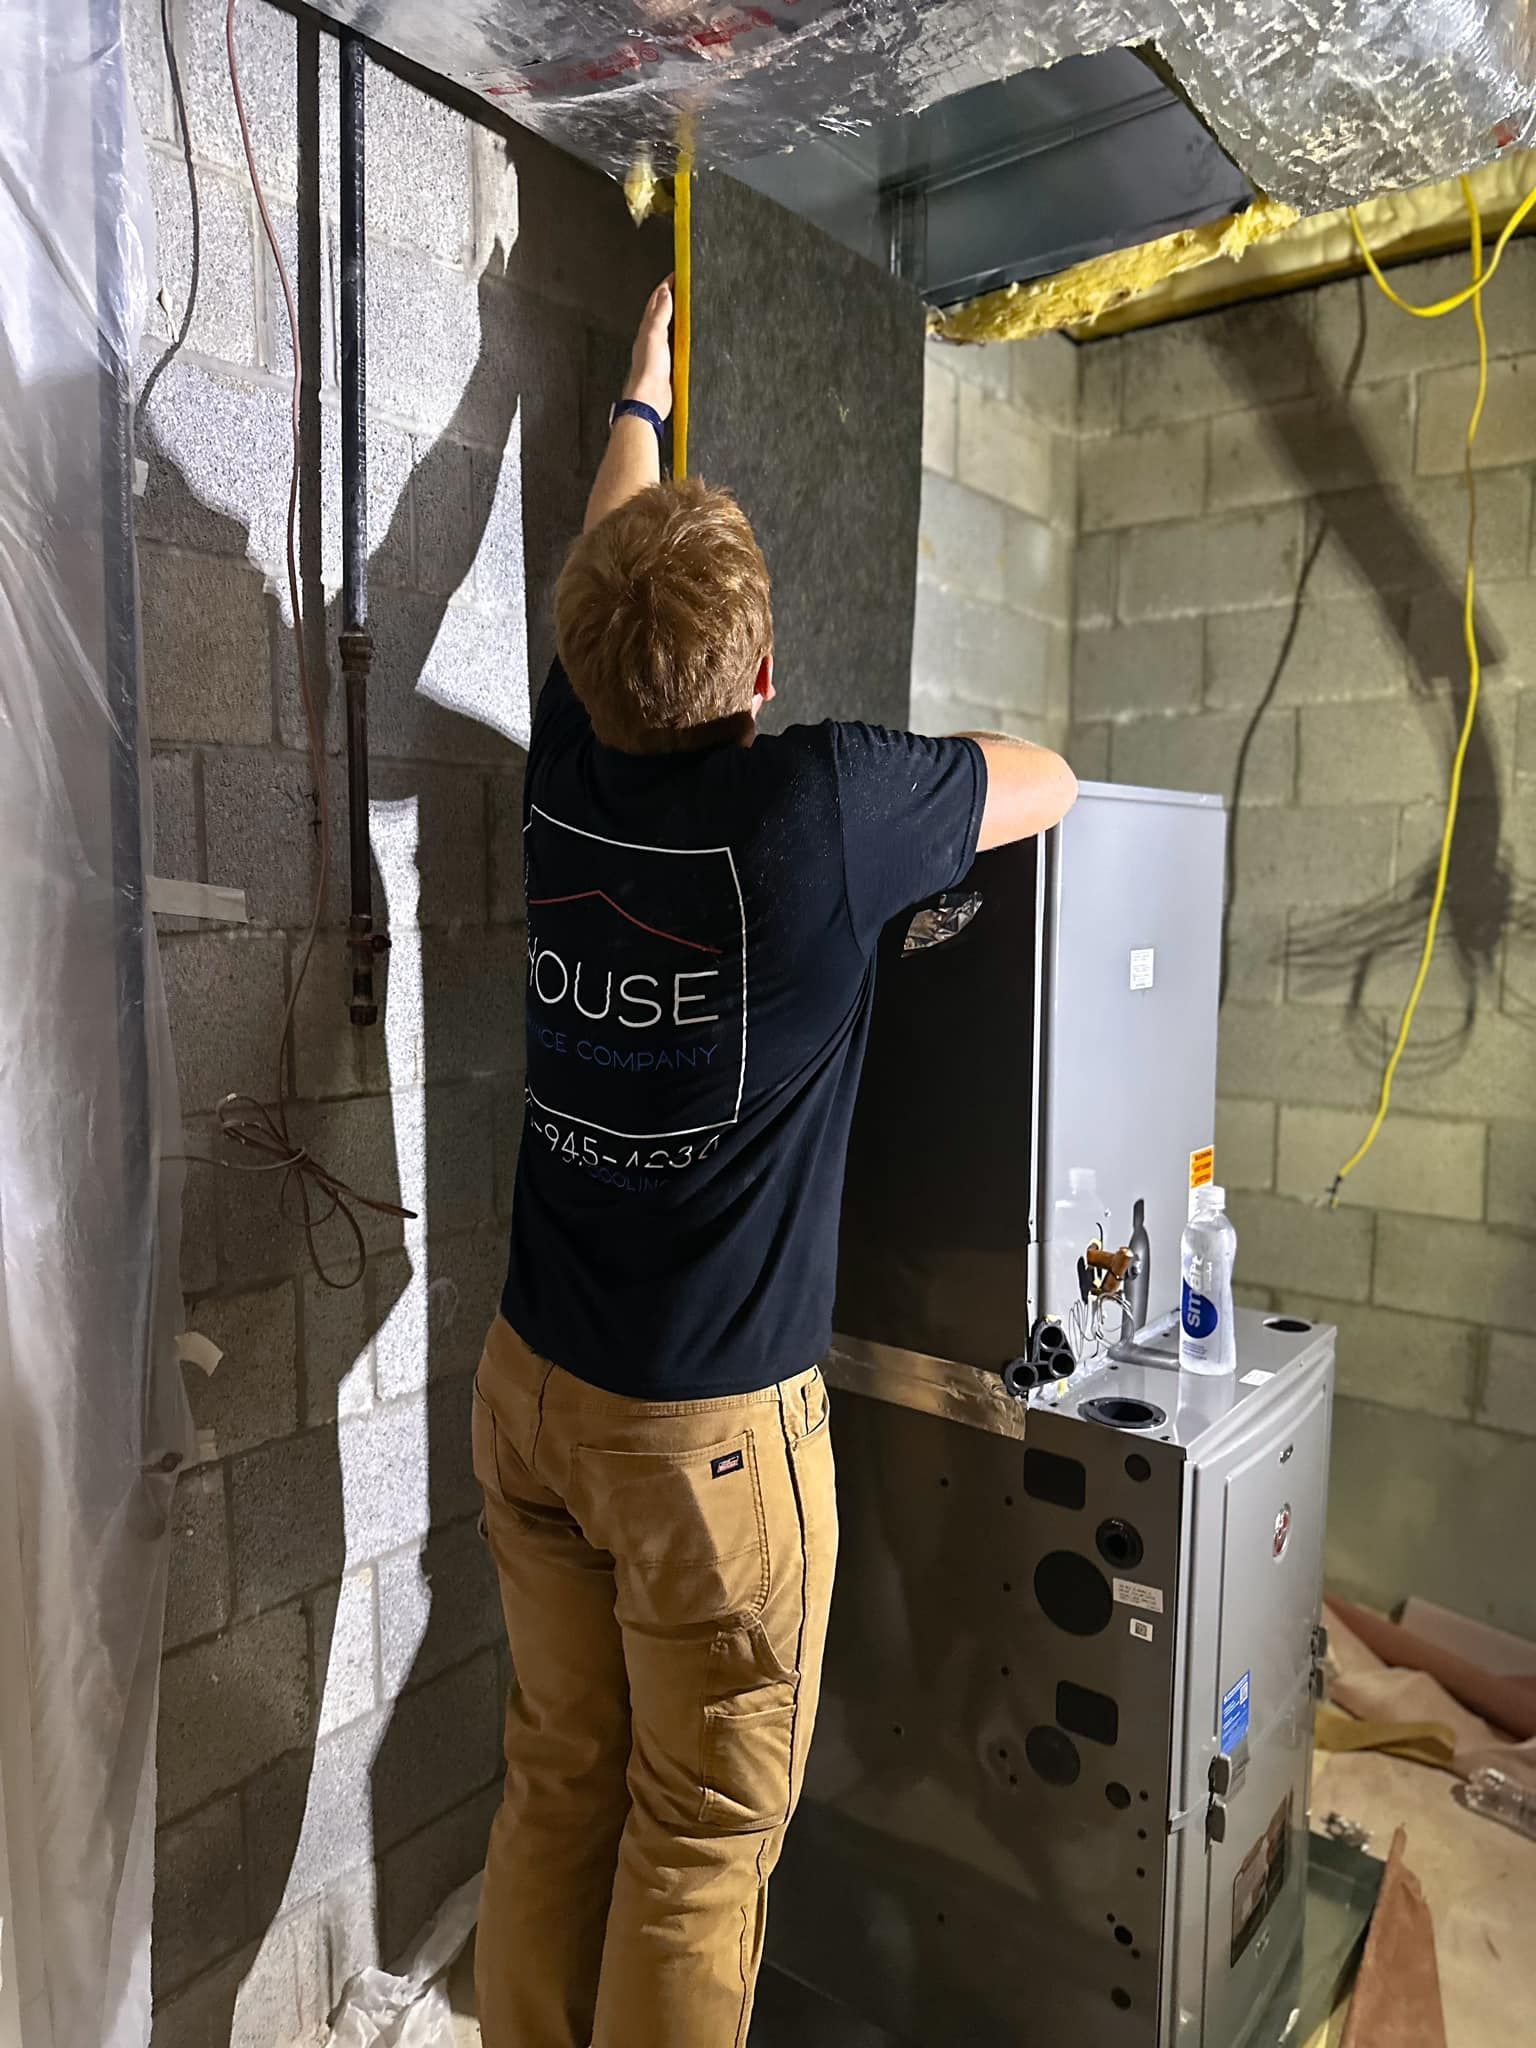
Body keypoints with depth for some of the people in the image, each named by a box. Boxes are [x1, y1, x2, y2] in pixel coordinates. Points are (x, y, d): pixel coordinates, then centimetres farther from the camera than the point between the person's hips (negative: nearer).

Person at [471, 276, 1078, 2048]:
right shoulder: (820, 805, -19)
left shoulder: (567, 772, -4)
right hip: (710, 1427, -5)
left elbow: (609, 565, 16)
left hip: (531, 1384, 6)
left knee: (557, 1791, 20)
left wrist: (643, 389, 34)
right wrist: (894, 772, 20)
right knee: (700, 1840, 13)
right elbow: (1049, 783, 0)